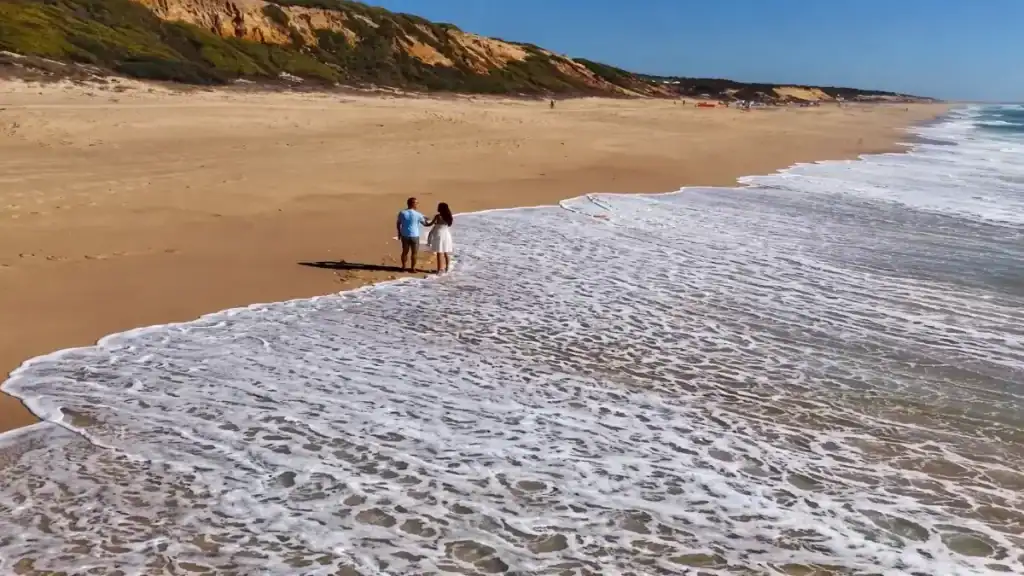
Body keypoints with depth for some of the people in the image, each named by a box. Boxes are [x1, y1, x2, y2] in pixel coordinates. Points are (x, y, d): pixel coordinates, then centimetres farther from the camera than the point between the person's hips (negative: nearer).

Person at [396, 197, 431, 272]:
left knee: (405, 251, 17)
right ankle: (412, 268, 12)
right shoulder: (417, 214, -12)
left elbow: (398, 224, 5)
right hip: (414, 236, -4)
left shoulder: (402, 213, -4)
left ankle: (403, 267, 25)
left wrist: (399, 232, 19)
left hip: (404, 235, 4)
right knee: (414, 252, 9)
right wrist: (430, 223, 21)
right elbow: (425, 224, 0)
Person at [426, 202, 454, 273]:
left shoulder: (438, 216, -14)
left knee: (439, 253, -2)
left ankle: (440, 269, 0)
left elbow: (430, 224, -6)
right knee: (446, 253, 13)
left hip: (439, 235, -6)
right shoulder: (449, 217, 2)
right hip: (447, 235, 6)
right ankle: (447, 268, 21)